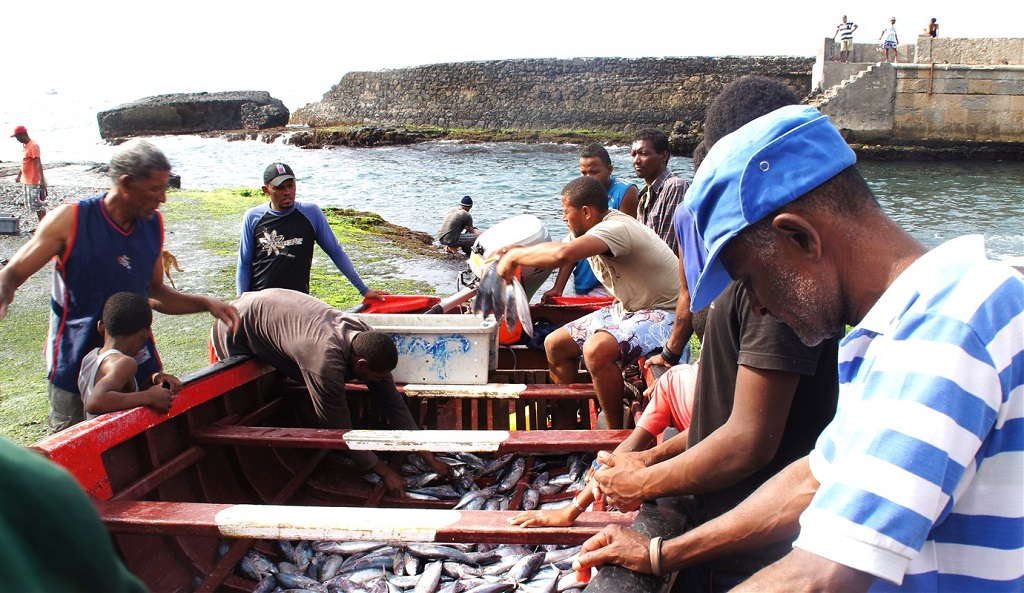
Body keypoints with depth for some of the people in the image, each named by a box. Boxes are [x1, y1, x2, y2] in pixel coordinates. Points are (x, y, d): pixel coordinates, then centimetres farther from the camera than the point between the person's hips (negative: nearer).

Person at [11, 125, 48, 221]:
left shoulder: (33, 146, -16)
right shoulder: (24, 145, 12)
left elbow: (39, 164, -22)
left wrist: (42, 180, -28)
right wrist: (19, 176, 29)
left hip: (34, 181, -10)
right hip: (26, 181, 10)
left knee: (39, 204, -5)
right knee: (30, 205, 13)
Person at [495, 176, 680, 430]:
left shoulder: (615, 228, -27)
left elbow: (562, 254, -43)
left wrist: (514, 257, -28)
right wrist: (518, 252, -3)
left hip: (664, 312, -10)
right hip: (628, 308, 10)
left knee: (596, 349, -35)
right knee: (555, 345, 6)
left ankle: (616, 435, -15)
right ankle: (568, 425, 18)